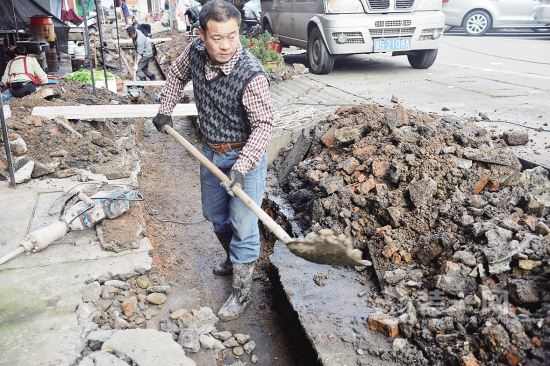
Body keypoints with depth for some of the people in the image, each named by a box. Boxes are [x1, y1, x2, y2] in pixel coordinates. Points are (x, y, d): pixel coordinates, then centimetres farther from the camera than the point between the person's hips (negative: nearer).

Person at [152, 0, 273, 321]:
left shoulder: (251, 74, -28)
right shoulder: (195, 51, -9)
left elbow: (264, 124, -25)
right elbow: (177, 74, 14)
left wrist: (241, 167, -33)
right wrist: (165, 109, 11)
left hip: (244, 155, -7)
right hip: (211, 152, 7)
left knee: (243, 225, 0)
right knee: (215, 215, 23)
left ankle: (241, 294, 15)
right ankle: (234, 259, 49)